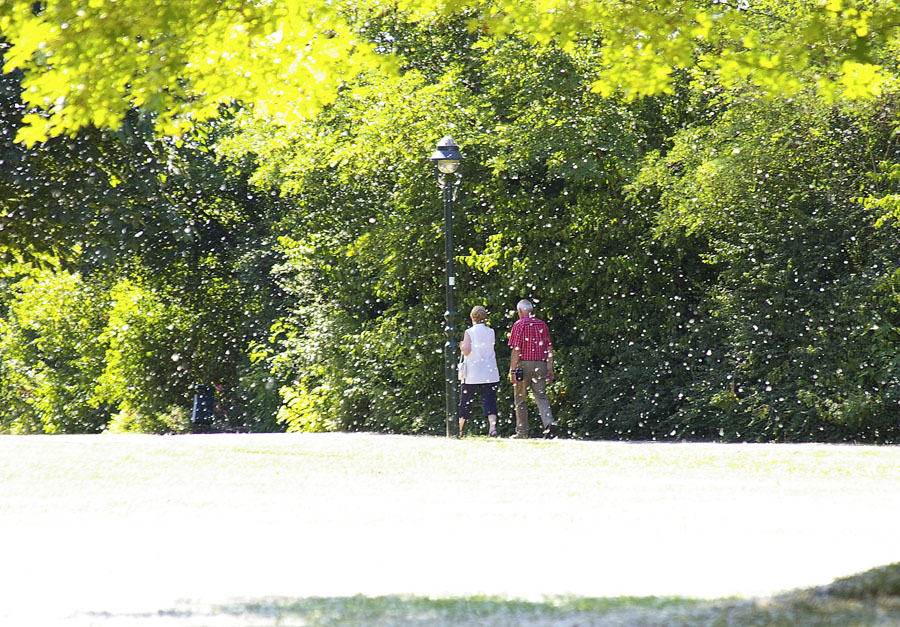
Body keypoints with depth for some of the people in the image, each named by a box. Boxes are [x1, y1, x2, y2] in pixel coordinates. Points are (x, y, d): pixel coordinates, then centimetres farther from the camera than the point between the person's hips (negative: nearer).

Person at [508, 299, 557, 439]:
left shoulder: (519, 325, -5)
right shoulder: (542, 325, 11)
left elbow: (516, 350, -10)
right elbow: (549, 349, 10)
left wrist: (512, 371, -9)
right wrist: (550, 368, 14)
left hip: (524, 364, -4)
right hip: (541, 364, 4)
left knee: (520, 399, 6)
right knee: (541, 397, 2)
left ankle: (522, 431, 8)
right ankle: (549, 423, -21)